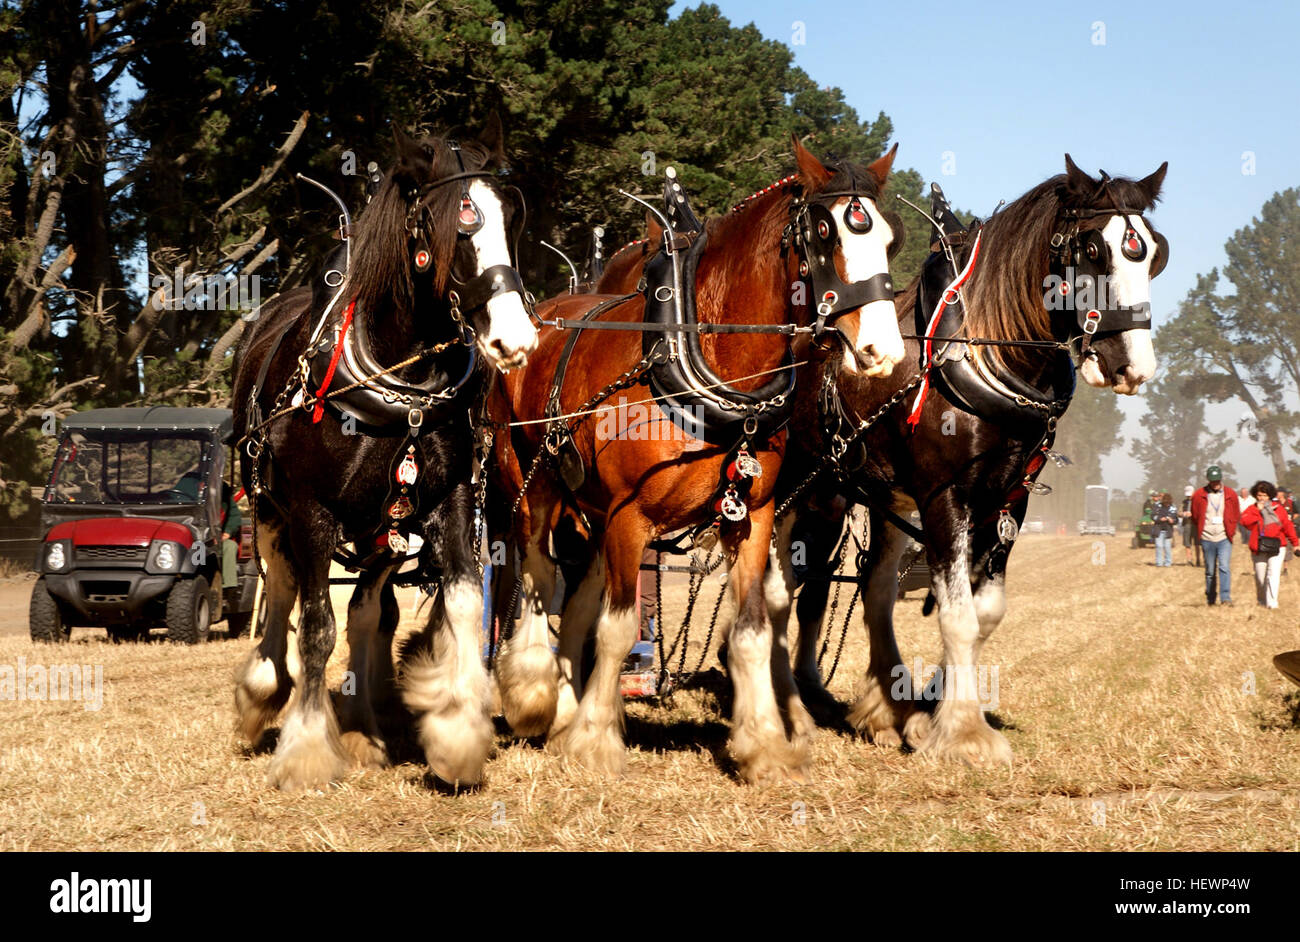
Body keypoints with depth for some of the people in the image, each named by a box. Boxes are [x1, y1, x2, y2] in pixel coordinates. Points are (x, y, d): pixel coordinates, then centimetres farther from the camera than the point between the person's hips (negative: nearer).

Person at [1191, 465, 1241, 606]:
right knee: (1210, 571, 8)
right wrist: (1199, 534, 8)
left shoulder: (1231, 494, 3)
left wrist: (1231, 531, 7)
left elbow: (1236, 516, 14)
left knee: (1224, 567, -16)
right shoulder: (1199, 495, 1)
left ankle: (1225, 597, -19)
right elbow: (1194, 517, 12)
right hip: (1207, 539, 1)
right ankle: (1210, 598, 19)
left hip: (1224, 538, -1)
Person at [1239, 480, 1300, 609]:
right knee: (1260, 577, 7)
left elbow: (1287, 526, 12)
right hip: (1259, 549, 1)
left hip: (1277, 547, -1)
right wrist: (1258, 510, -13)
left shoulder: (1278, 508, 7)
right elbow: (1245, 521, -13)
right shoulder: (1252, 509, 6)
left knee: (1274, 574, -14)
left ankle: (1272, 603, -17)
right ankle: (1261, 601, 26)